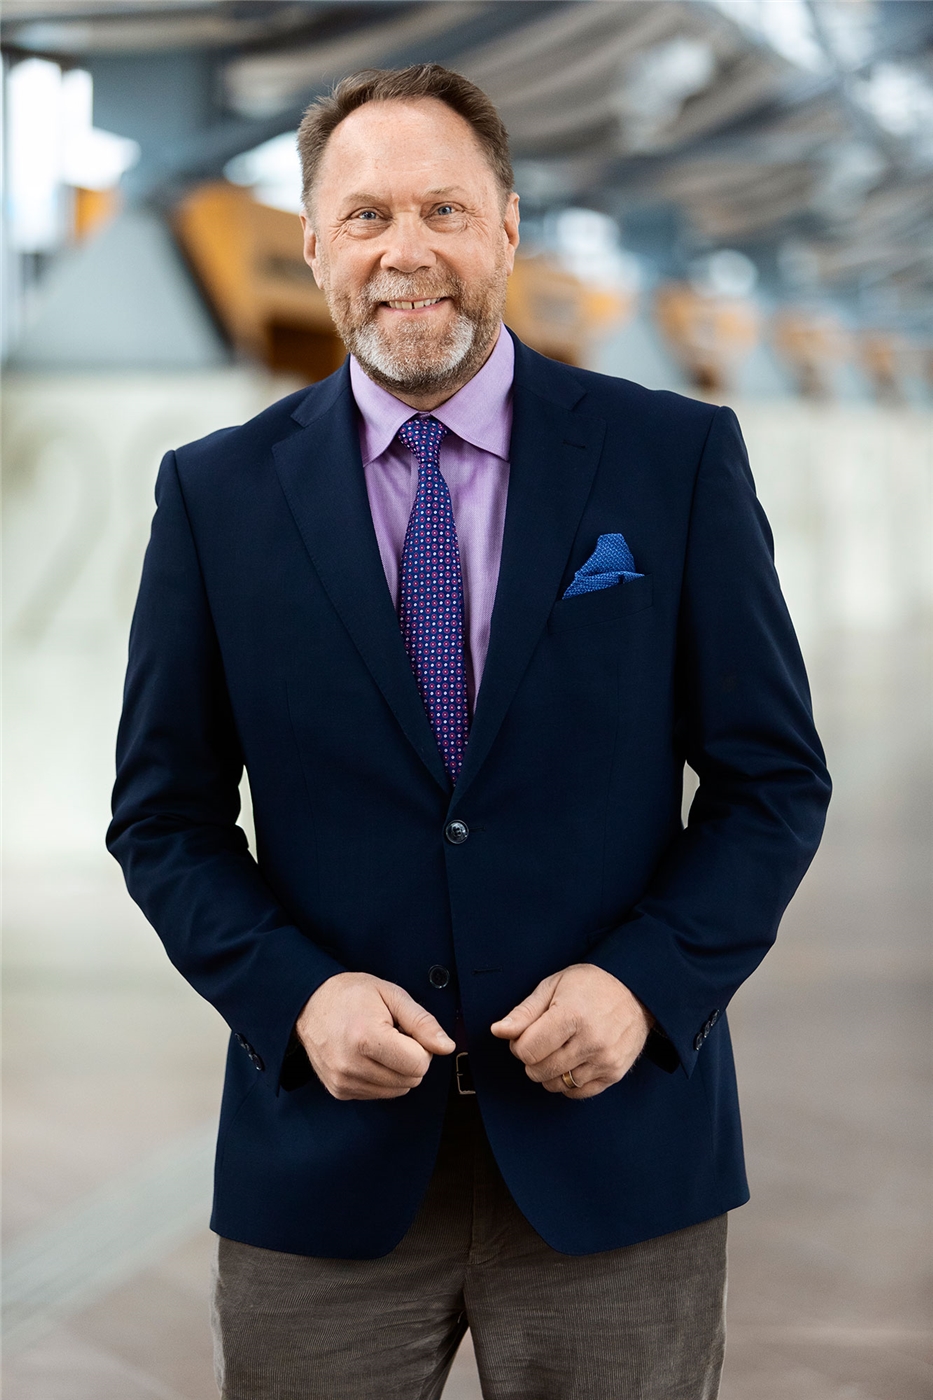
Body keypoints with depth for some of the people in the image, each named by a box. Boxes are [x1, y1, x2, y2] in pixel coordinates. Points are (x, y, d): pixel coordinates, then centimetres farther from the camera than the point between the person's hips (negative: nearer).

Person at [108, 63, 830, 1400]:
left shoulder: (677, 459, -1)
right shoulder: (217, 492, 2)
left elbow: (774, 776, 1)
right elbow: (164, 814, 5)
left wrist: (649, 982, -13)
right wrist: (295, 995, -11)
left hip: (615, 1138, 0)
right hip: (324, 1157, 1)